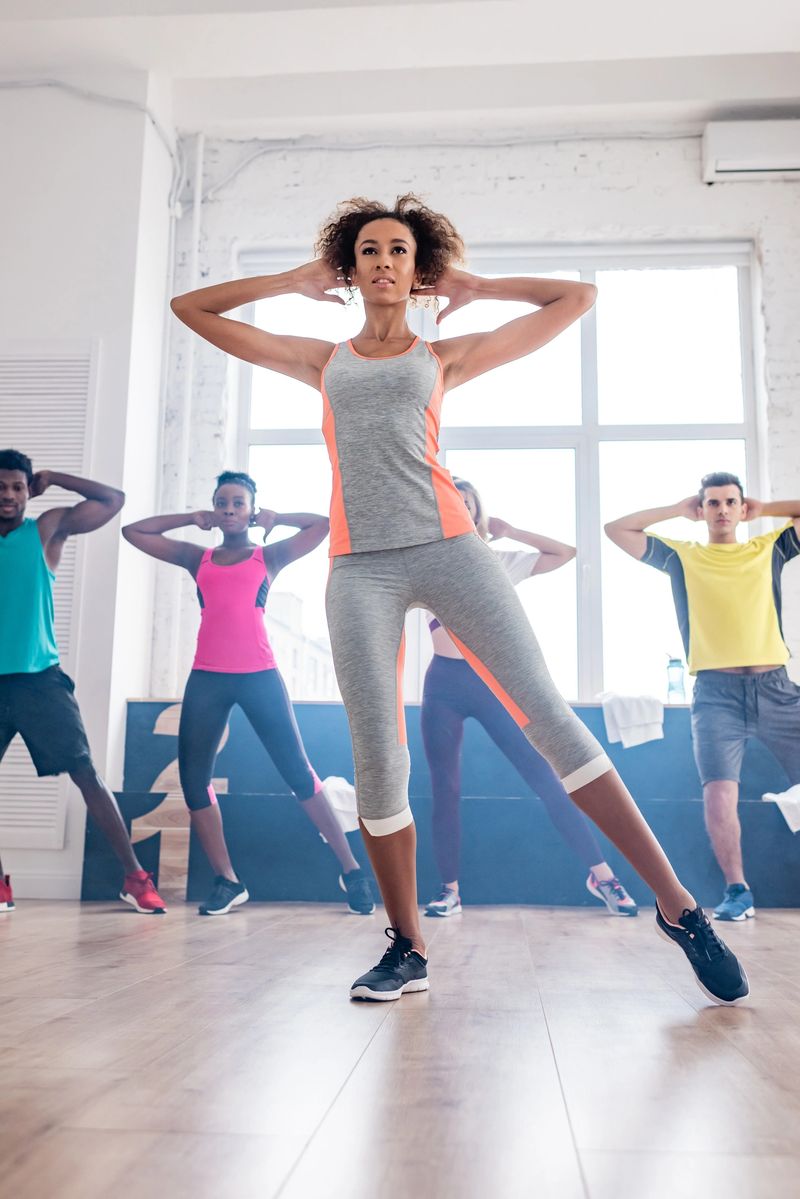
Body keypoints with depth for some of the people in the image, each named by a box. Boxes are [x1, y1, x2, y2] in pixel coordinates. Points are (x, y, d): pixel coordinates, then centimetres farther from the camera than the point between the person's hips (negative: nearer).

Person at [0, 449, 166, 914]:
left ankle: (136, 877, -3)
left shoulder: (47, 529, 4)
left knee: (86, 773, -6)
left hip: (40, 678, -3)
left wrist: (52, 478, 3)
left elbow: (113, 500, 1)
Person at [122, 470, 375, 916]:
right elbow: (133, 531, 18)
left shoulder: (270, 556, 9)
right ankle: (228, 882, 11)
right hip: (207, 679, 3)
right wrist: (191, 518, 16)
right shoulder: (197, 558, 16)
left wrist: (274, 518, 11)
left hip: (260, 676, -3)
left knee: (299, 773, -2)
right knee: (193, 780, 0)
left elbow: (326, 524, 3)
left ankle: (351, 870, 5)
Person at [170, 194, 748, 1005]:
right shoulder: (321, 361, 22)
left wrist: (473, 288, 25)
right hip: (359, 568, 2)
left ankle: (678, 907, -3)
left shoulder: (446, 356, 18)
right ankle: (406, 950, 13)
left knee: (548, 716, -9)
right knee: (377, 763, -3)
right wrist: (295, 282, 26)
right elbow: (191, 309, 27)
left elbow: (577, 297, 22)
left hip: (447, 549, -1)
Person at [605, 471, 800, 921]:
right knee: (719, 793, -16)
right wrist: (679, 509, 14)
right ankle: (738, 890, -2)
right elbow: (616, 529, 10)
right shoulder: (682, 555, 14)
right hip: (716, 691, -1)